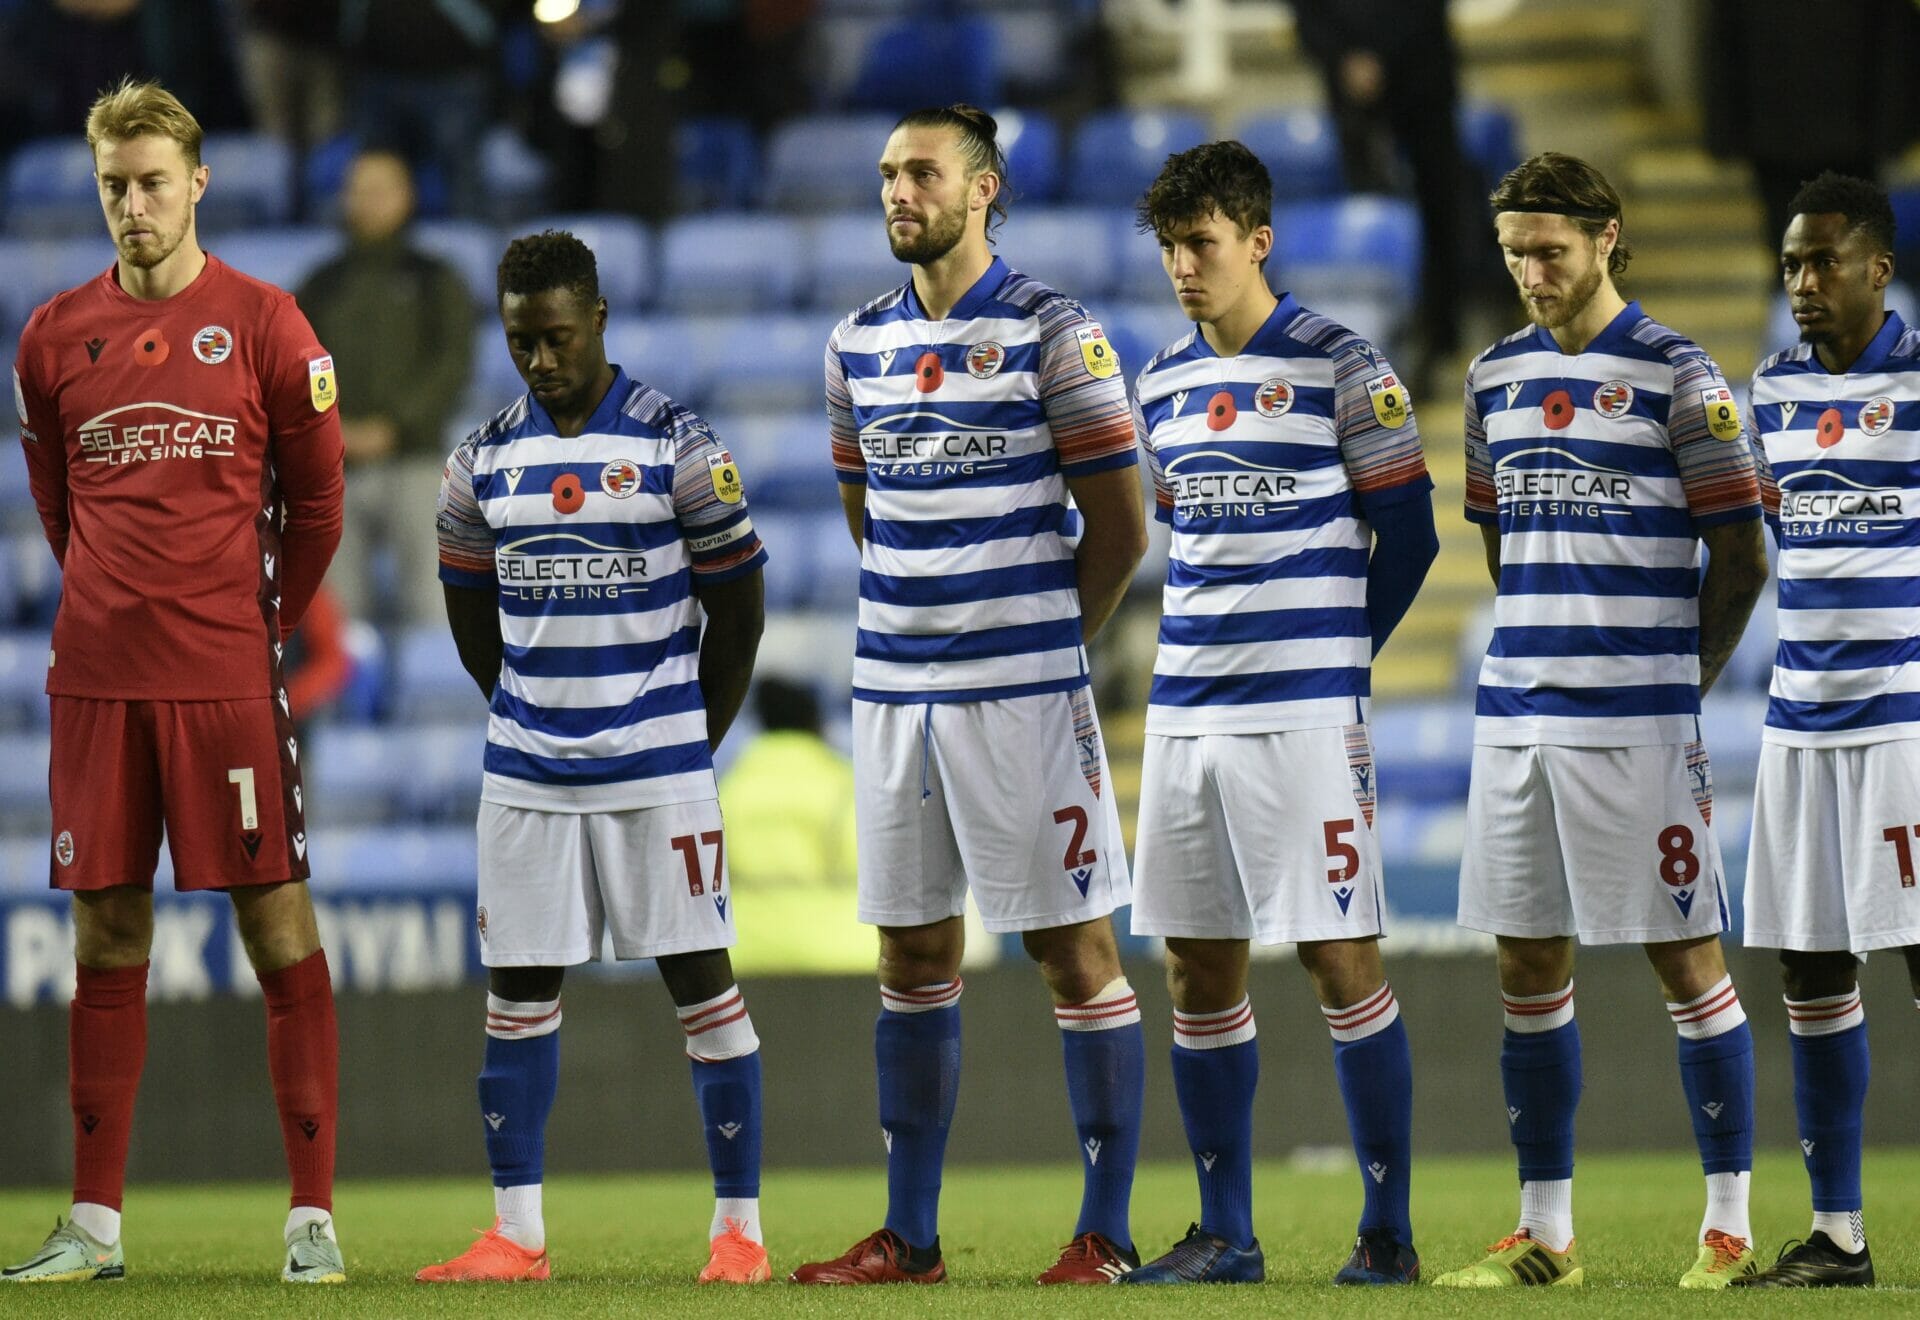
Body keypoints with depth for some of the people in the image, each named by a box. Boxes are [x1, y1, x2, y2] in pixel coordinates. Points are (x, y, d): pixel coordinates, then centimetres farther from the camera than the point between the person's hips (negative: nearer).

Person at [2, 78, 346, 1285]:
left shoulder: (262, 325, -1)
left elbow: (317, 503, 6)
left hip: (228, 676, -3)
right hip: (97, 676, 3)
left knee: (278, 925, -4)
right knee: (107, 936, 6)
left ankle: (314, 1217, -1)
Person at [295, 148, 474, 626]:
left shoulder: (434, 281, 7)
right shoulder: (321, 287, 16)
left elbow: (452, 364, -3)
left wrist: (389, 427, -14)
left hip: (413, 465, -3)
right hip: (338, 470, 3)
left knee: (428, 607, -12)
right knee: (339, 609, 0)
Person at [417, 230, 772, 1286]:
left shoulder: (677, 448, -5)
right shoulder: (484, 462, 6)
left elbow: (738, 610, 2)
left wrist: (688, 743, 5)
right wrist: (533, 719, 14)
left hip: (658, 771, -4)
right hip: (526, 777, 4)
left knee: (700, 981, -2)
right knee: (518, 988, 3)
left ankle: (739, 1226, 2)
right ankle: (517, 1232, 8)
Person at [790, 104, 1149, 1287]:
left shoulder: (1053, 334, -6)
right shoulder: (859, 343, 11)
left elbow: (1119, 530, -3)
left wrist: (1041, 645, 3)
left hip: (1023, 695, -6)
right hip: (893, 693, 6)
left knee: (1075, 948, -3)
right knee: (914, 954, 9)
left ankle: (1109, 1233, 1)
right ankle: (909, 1235, 14)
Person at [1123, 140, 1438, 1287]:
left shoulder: (1341, 370, -5)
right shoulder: (1163, 384, 13)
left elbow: (1408, 536, -1)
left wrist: (1334, 659, 5)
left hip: (1304, 715, -6)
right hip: (1183, 711, 6)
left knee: (1342, 960, -5)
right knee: (1199, 970, 6)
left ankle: (1389, 1230, -1)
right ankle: (1226, 1235, 13)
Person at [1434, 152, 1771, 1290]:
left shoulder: (1675, 374, -4)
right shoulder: (1496, 376, 13)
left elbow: (1742, 557, -2)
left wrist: (1679, 681, 2)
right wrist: (1541, 653, 15)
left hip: (1638, 724, -6)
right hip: (1516, 716, 6)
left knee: (1686, 959, -2)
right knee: (1531, 966, 7)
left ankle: (1731, 1226, 2)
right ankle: (1545, 1232, 12)